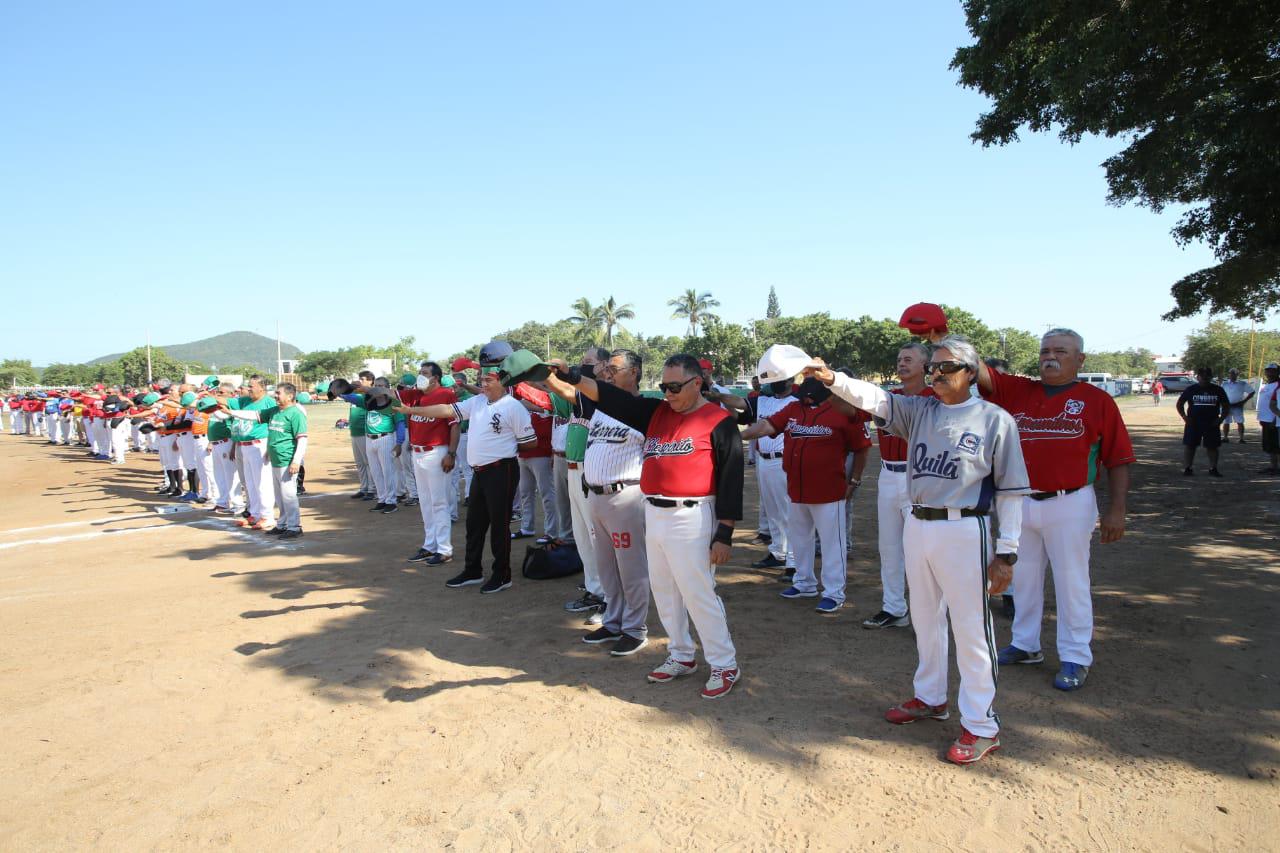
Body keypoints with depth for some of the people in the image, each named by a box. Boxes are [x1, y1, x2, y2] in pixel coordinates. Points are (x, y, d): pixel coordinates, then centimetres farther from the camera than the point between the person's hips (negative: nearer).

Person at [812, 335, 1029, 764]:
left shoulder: (995, 419, -6)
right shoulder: (919, 410, 7)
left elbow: (1011, 491, -6)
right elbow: (872, 397, -6)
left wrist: (1006, 553, -9)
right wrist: (832, 379, -26)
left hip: (963, 531, -6)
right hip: (917, 526, 6)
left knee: (970, 628, 0)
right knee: (925, 620, 19)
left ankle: (981, 725, 13)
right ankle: (930, 697, 38)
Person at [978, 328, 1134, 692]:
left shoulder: (1097, 400, -4)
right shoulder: (1018, 391, 6)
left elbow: (1118, 460, -4)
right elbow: (982, 374, -7)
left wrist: (1117, 509, -8)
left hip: (1069, 504, -4)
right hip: (1021, 502, 4)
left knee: (1071, 582, 5)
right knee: (1023, 577, 16)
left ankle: (1075, 658, 19)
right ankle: (1025, 645, 33)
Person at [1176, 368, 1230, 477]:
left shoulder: (1218, 390, 5)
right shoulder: (1191, 389, 1)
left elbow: (1226, 406, 10)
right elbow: (1180, 404, 6)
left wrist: (1221, 419, -4)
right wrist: (1185, 417, -6)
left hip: (1211, 424, 1)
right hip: (1193, 423, -1)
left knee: (1212, 447, 4)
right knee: (1189, 446, -2)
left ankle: (1213, 468, 14)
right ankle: (1186, 468, 3)